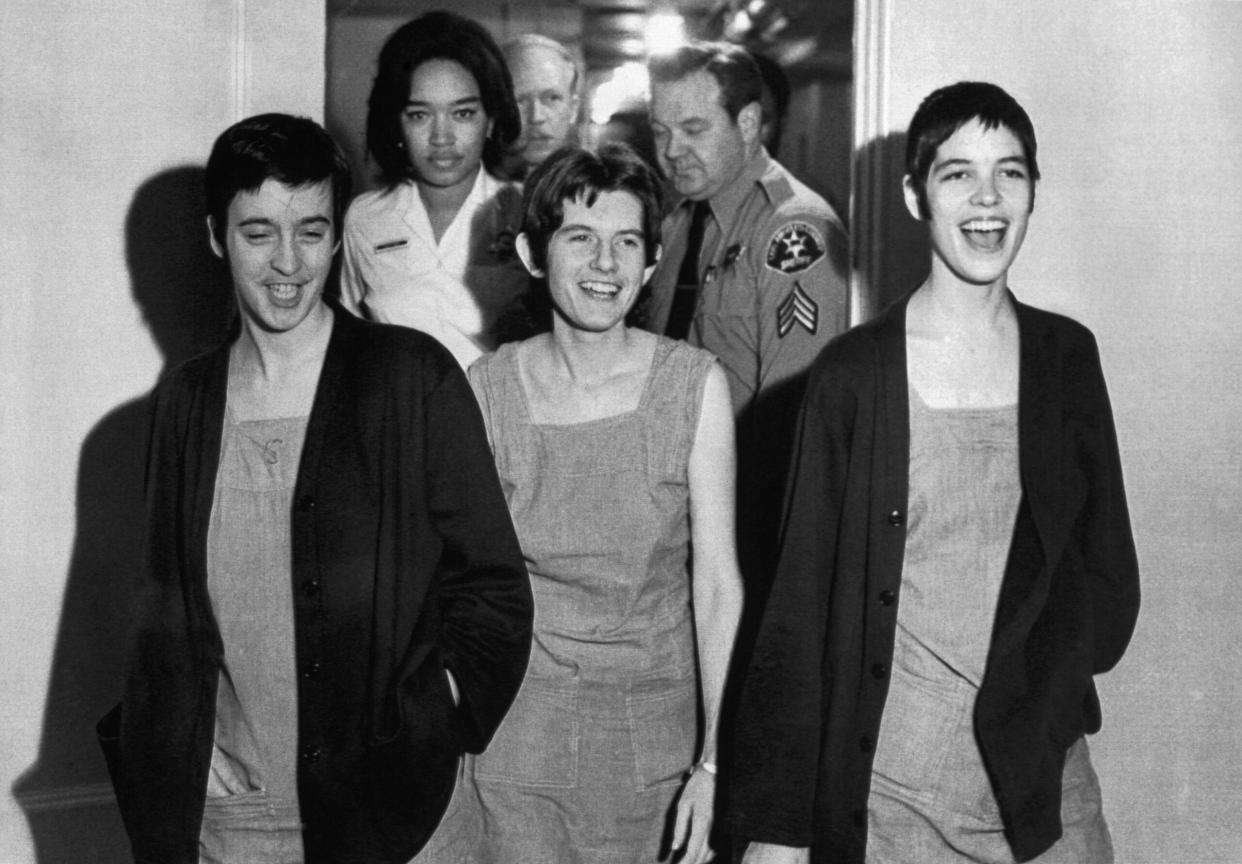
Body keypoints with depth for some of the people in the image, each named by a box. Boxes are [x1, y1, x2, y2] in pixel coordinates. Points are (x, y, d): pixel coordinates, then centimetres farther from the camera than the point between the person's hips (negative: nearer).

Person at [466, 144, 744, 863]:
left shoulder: (695, 385, -6)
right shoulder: (484, 391, -5)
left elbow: (717, 581, -6)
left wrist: (715, 760, -11)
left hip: (652, 730, 0)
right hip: (516, 730, 0)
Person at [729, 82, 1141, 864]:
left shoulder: (1067, 356, 3)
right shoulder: (853, 373, -6)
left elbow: (1111, 576, 9)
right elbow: (800, 601, -5)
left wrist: (1047, 695, -4)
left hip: (1045, 789, 2)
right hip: (882, 791, -2)